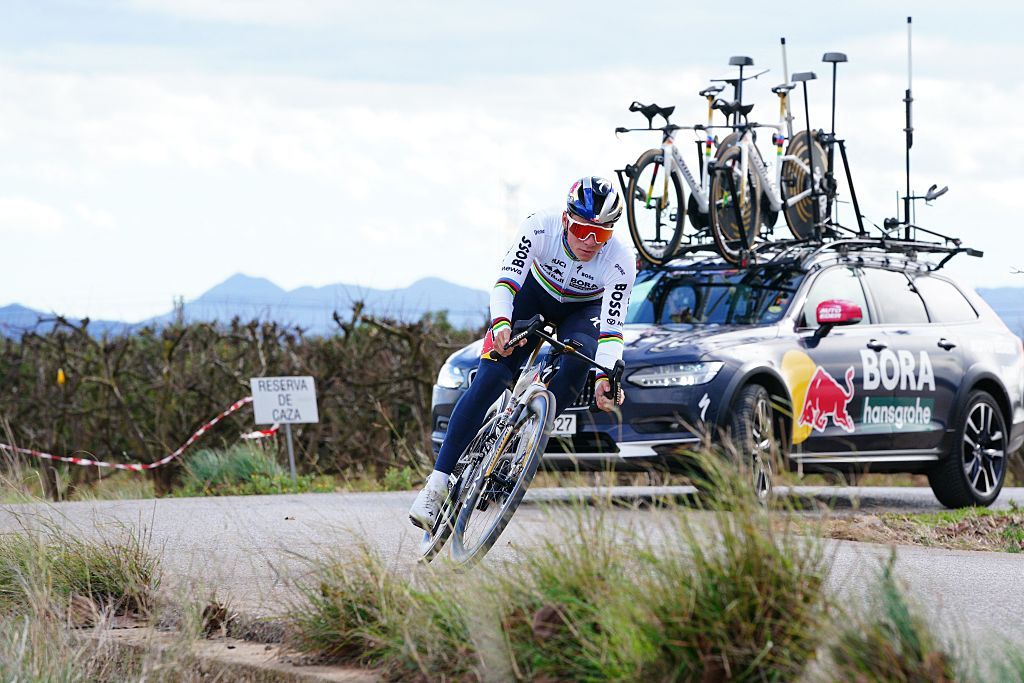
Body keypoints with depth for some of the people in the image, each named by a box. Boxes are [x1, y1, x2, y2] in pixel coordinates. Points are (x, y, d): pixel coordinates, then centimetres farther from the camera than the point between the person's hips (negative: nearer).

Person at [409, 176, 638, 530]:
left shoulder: (621, 262, -32)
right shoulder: (540, 228, -32)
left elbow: (611, 327, -36)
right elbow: (507, 279, -36)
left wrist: (606, 377, -52)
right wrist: (501, 323, -55)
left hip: (583, 309, 1)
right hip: (536, 292, -1)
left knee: (580, 355, -34)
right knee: (489, 380, -17)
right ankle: (436, 484, -17)